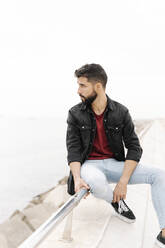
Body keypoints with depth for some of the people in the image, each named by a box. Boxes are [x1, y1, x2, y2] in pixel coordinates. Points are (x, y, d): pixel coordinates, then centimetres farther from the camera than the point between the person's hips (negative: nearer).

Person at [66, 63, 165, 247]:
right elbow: (73, 149, -8)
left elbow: (134, 148, -4)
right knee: (94, 180, -39)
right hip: (89, 165, -1)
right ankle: (116, 201, -4)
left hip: (114, 163, 2)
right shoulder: (75, 114, -3)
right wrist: (77, 178, -26)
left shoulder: (121, 112, -2)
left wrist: (123, 181, -16)